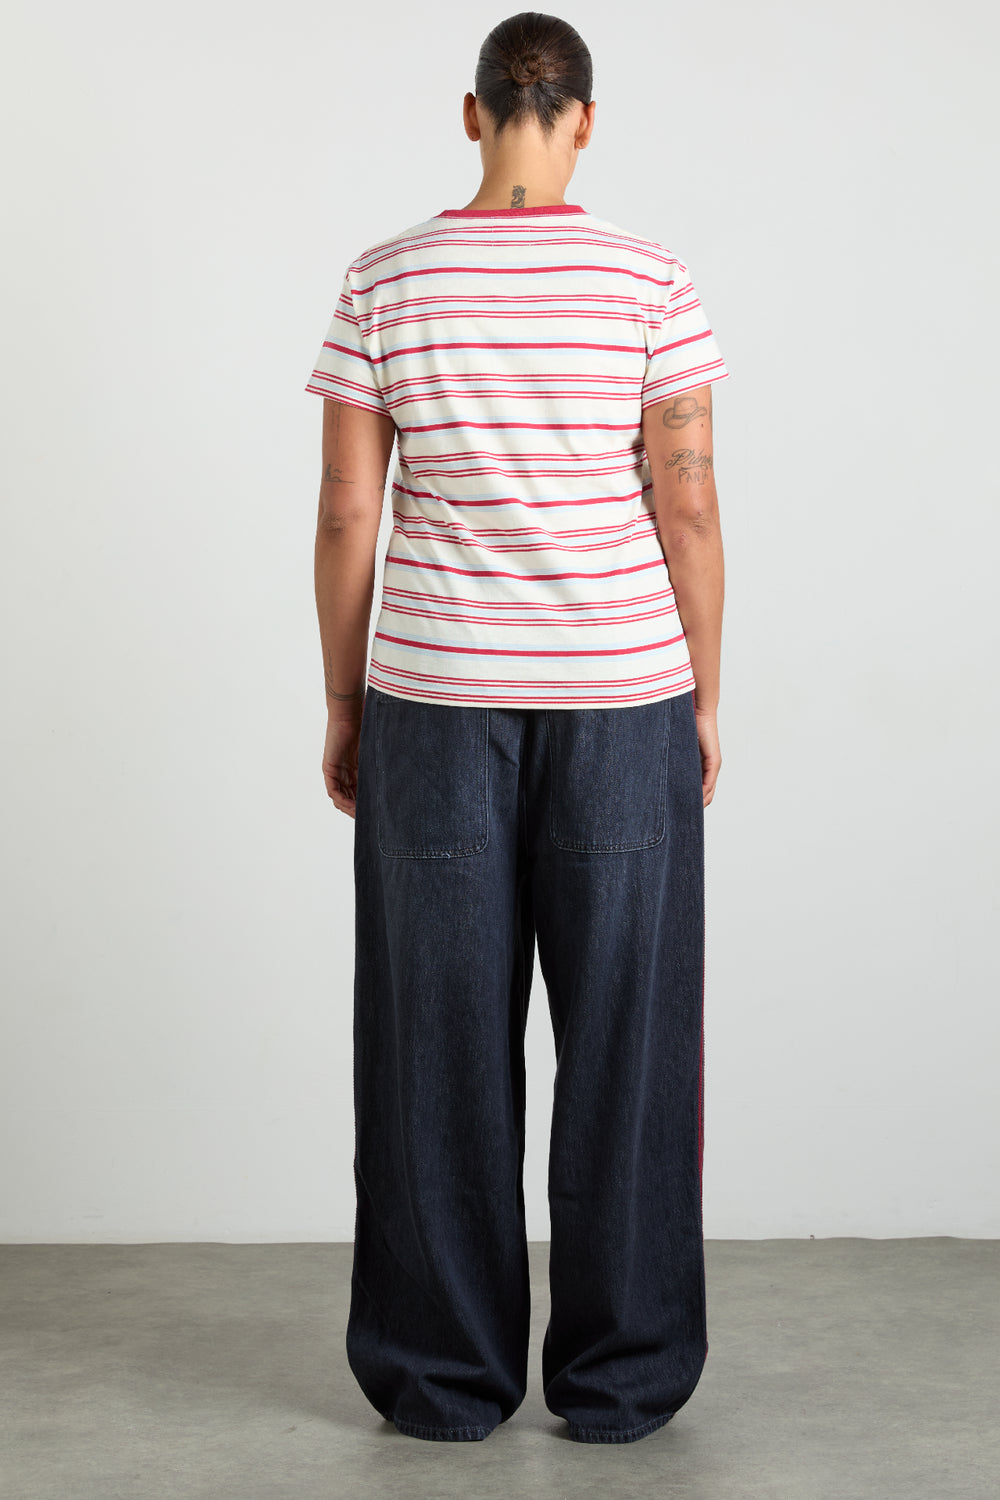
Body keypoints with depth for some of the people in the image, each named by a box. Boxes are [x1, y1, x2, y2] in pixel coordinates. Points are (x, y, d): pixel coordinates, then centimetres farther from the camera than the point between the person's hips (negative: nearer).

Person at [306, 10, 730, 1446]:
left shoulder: (385, 279, -2)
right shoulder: (652, 281, -5)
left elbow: (346, 512, -2)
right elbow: (688, 506, -5)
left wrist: (344, 704, 8)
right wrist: (705, 697, 6)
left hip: (437, 693, 1)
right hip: (619, 693, 0)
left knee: (443, 1037, 9)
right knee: (621, 1036, 8)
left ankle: (446, 1373, 15)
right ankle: (617, 1375, 15)